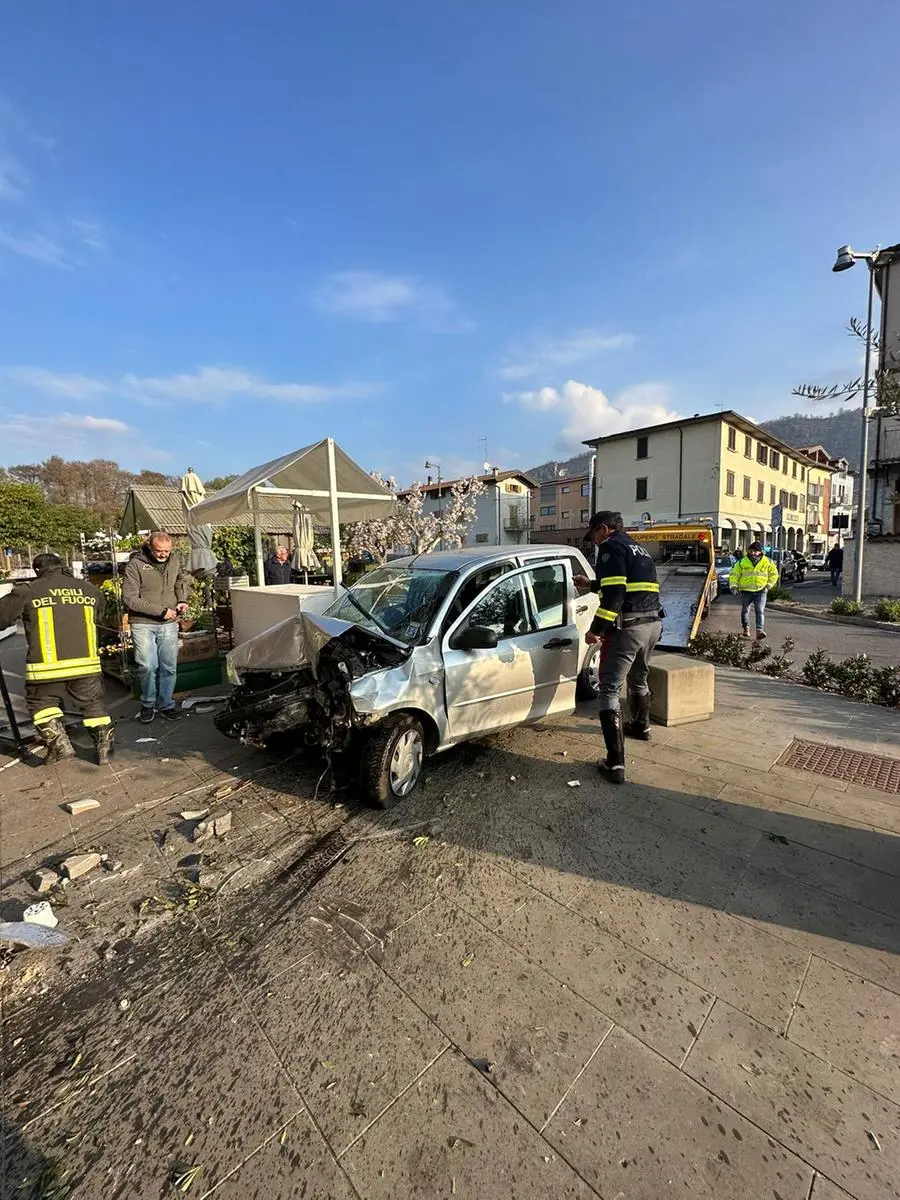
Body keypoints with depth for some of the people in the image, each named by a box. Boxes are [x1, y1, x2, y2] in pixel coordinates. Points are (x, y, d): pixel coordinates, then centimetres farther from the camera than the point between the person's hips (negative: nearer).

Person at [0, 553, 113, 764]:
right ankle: (104, 746, 14)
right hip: (87, 664, 2)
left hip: (47, 668, -2)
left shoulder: (27, 591, -2)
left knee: (42, 703, 22)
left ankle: (60, 745, 13)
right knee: (93, 703, 17)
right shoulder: (89, 589, 8)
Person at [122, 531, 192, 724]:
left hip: (169, 624, 4)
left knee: (169, 667, 7)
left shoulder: (175, 560, 3)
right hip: (143, 624, -4)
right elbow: (130, 598, -14)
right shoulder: (136, 565, -10)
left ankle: (166, 705, 21)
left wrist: (182, 599, 4)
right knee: (148, 666, -5)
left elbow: (184, 578, 22)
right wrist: (160, 611, -16)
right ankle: (148, 704, 18)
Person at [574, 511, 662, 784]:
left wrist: (596, 629, -14)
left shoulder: (611, 547, -7)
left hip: (628, 628, -9)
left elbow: (614, 594, -18)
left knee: (609, 689, -6)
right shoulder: (638, 549, 22)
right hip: (653, 624, 9)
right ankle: (641, 726, 53)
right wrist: (591, 585, 38)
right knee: (639, 678, 30)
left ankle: (615, 764, -9)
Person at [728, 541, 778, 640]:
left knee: (760, 611, -10)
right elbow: (734, 574, 4)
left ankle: (760, 631, -17)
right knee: (745, 610, 10)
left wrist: (768, 585, 3)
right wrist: (733, 585, -10)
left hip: (761, 591, -1)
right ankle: (745, 628, 28)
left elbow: (774, 574, 13)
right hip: (746, 591, 1)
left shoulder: (767, 562, 2)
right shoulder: (742, 562, 0)